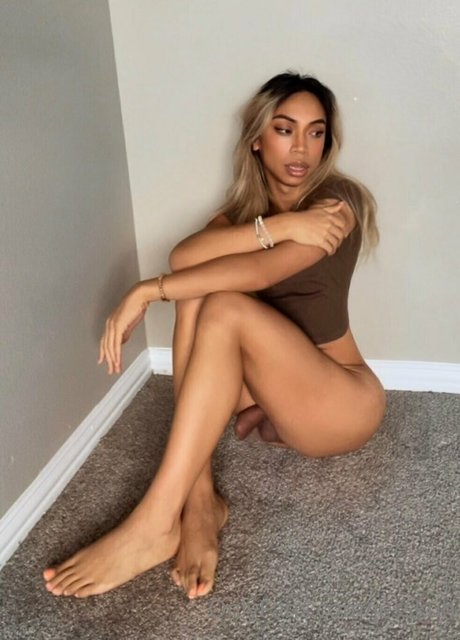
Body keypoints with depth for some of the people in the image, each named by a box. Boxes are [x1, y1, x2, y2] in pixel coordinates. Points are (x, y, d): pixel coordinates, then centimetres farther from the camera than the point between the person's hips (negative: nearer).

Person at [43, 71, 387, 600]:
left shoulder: (336, 199, -10)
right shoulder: (243, 206, 7)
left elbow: (260, 271, -27)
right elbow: (182, 256, -16)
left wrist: (147, 291, -25)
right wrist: (274, 226, -27)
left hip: (344, 402, -5)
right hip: (276, 385, 6)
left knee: (225, 308, -30)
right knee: (196, 288, -18)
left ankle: (154, 524, -32)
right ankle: (199, 501, -25)